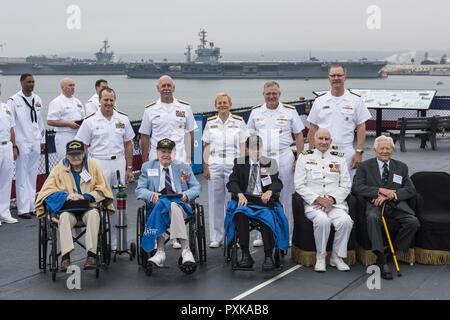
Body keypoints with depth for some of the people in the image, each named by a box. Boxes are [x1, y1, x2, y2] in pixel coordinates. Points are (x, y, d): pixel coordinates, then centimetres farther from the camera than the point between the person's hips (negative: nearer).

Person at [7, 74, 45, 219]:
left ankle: (32, 206, 16)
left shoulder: (37, 100, 12)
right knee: (22, 177, -4)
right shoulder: (14, 101, -4)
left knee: (33, 176, 9)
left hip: (36, 143, 5)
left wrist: (42, 140, 15)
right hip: (22, 143, -5)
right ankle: (23, 209, 0)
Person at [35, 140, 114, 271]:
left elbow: (102, 188, 6)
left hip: (88, 207, 0)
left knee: (94, 214, -33)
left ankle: (91, 254, -36)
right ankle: (65, 256, -39)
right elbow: (47, 191, 2)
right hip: (67, 208, 0)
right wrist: (67, 196, -14)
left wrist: (86, 196, -11)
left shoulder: (92, 165, 7)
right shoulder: (60, 168, 7)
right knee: (64, 216, -34)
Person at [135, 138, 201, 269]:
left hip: (180, 203, 0)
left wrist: (186, 195, -9)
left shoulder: (183, 167, 19)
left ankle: (160, 252, -43)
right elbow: (139, 190, 10)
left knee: (173, 206, -37)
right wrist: (151, 195, -13)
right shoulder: (147, 167, 18)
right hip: (157, 203, 0)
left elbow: (196, 187, 14)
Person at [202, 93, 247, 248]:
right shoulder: (210, 122, 10)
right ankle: (216, 237, 10)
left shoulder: (238, 121, 6)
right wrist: (205, 166, 3)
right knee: (215, 201, 2)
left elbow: (242, 146, 5)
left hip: (233, 165, -2)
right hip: (214, 165, 2)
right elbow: (207, 146, 10)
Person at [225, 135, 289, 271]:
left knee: (267, 217, -33)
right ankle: (245, 255, -28)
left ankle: (268, 256, -27)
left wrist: (269, 192, -20)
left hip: (264, 200, 0)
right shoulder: (239, 163, 14)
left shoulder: (270, 163, 14)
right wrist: (240, 194, -18)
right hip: (245, 199, 0)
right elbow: (232, 182, 4)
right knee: (240, 214, -34)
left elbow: (278, 183, 4)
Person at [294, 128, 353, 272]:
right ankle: (320, 257, -12)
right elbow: (299, 185, 0)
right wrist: (317, 199, -12)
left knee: (345, 221, -28)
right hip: (312, 203, -2)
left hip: (335, 203, 2)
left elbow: (346, 185, 9)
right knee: (322, 220, -34)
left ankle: (337, 257, -8)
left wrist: (332, 199, -9)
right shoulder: (304, 157, 7)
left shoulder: (339, 158, 14)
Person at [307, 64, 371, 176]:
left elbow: (361, 128, 2)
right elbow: (313, 129, 10)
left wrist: (359, 152, -5)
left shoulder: (355, 100, 3)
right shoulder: (319, 101, 8)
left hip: (346, 153, -1)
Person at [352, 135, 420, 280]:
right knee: (372, 217, -37)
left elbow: (411, 190, 8)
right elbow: (356, 187, -3)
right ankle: (381, 258, -35)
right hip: (375, 204, -2)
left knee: (413, 222, -26)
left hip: (396, 205, 3)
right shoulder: (365, 166, 11)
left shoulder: (401, 167, 18)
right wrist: (380, 191, -14)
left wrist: (389, 195, -9)